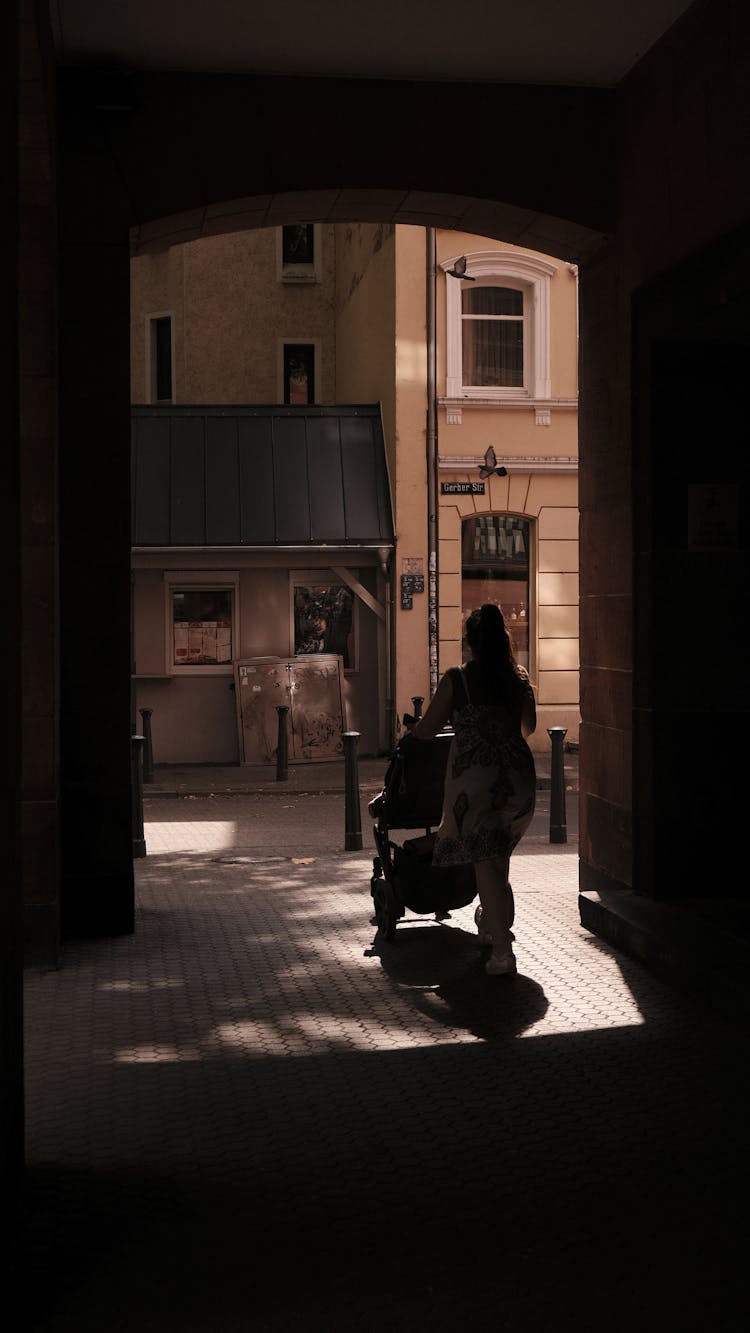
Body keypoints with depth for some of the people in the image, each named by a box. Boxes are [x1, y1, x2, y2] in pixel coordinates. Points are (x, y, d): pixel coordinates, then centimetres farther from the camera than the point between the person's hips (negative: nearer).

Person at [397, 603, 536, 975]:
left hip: (475, 776, -4)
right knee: (499, 855, 22)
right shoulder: (520, 678, 6)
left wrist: (405, 739, 21)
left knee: (484, 860, -1)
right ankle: (494, 922, 40)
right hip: (519, 776, 4)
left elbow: (427, 729, 0)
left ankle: (502, 949, -7)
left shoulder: (456, 679, -6)